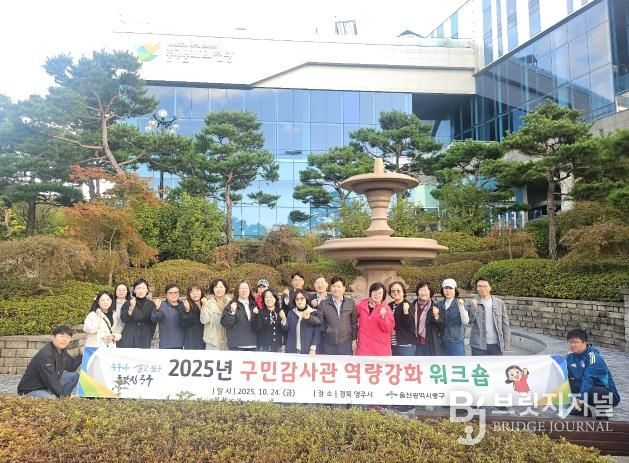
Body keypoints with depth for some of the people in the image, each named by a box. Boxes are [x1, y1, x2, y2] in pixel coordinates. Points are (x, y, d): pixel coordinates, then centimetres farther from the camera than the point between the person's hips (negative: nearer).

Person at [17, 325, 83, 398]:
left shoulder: (62, 351, 3)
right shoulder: (45, 354, -25)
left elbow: (72, 367, 13)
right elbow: (50, 379, -26)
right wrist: (63, 395, -24)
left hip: (48, 387, 9)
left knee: (74, 376, 0)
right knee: (52, 398, -35)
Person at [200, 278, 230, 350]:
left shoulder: (229, 302, 4)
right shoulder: (208, 302, -4)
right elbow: (204, 320, -12)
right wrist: (205, 306, -21)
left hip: (227, 340, 3)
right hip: (213, 340, -3)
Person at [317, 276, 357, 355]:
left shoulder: (351, 303, 5)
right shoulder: (323, 303, 2)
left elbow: (354, 322, 8)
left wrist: (354, 340, 6)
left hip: (346, 343, 0)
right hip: (329, 344, 0)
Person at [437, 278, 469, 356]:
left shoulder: (459, 303, -8)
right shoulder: (440, 304, 5)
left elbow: (466, 321, -22)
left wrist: (461, 307, -32)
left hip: (457, 342, -4)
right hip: (443, 342, 5)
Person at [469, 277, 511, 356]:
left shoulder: (499, 303, 3)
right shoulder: (473, 303, 0)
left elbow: (505, 324, 4)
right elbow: (469, 320, -11)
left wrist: (507, 343, 1)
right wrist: (473, 307, -26)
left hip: (496, 344, 1)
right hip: (478, 344, -1)